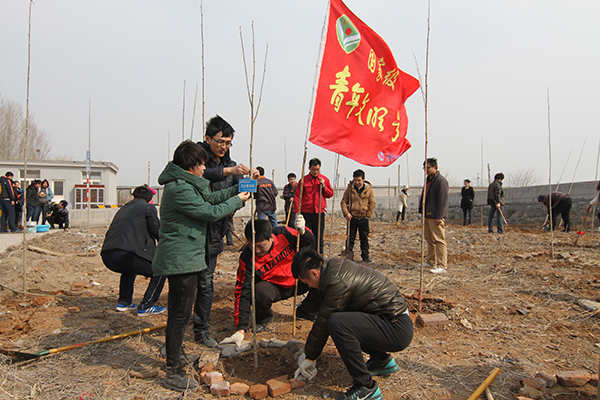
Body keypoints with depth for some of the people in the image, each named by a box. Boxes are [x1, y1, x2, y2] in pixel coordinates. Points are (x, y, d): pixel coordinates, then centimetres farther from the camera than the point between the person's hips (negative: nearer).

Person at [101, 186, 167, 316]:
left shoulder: (123, 209, 29)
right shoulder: (148, 208, 9)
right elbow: (158, 233, 8)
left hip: (106, 256, 8)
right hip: (125, 254, -8)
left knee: (130, 267, 38)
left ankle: (124, 302, 33)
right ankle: (145, 307, 5)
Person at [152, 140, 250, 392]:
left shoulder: (184, 184, 14)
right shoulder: (179, 189, -20)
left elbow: (210, 197, 17)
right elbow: (210, 211, -17)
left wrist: (237, 189, 10)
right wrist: (237, 201, -3)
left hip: (186, 257, 11)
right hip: (181, 259, -11)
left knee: (179, 312, 24)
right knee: (180, 314, -4)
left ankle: (173, 348, 42)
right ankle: (173, 373, 6)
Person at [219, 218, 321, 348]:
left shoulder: (284, 234, -20)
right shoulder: (247, 259, -24)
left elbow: (312, 248, -7)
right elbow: (243, 293, -22)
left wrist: (302, 232, -30)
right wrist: (241, 330, -27)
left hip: (296, 280, 3)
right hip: (273, 287, -3)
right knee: (260, 293, -37)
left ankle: (307, 311, 7)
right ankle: (264, 318, 1)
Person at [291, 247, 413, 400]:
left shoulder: (338, 283, -23)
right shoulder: (335, 265, 7)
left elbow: (323, 323, -13)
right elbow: (324, 317, 17)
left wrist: (310, 357, 2)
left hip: (398, 330, -10)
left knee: (336, 323, -26)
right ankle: (382, 360, 25)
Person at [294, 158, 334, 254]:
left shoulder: (324, 179, 6)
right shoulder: (303, 180, 0)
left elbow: (330, 194, 9)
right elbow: (297, 196, -1)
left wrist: (323, 186, -8)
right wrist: (297, 211, -7)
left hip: (319, 212, 2)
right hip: (306, 212, -2)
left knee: (319, 237, 8)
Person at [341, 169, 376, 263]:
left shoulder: (368, 189, 0)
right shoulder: (350, 188, -1)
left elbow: (372, 203, 3)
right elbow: (344, 201, 2)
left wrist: (368, 215, -4)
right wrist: (346, 213, -9)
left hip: (363, 219, 0)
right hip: (352, 218, 0)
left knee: (364, 239, 9)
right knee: (350, 238, 6)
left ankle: (365, 257, 18)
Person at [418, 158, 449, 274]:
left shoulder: (440, 180, -12)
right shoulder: (428, 180, 17)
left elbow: (442, 200, -17)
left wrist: (439, 216, -21)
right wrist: (423, 212, 19)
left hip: (435, 216, -10)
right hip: (427, 215, 10)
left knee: (439, 240, -8)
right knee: (429, 239, 16)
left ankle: (442, 266, -6)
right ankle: (431, 261, 26)